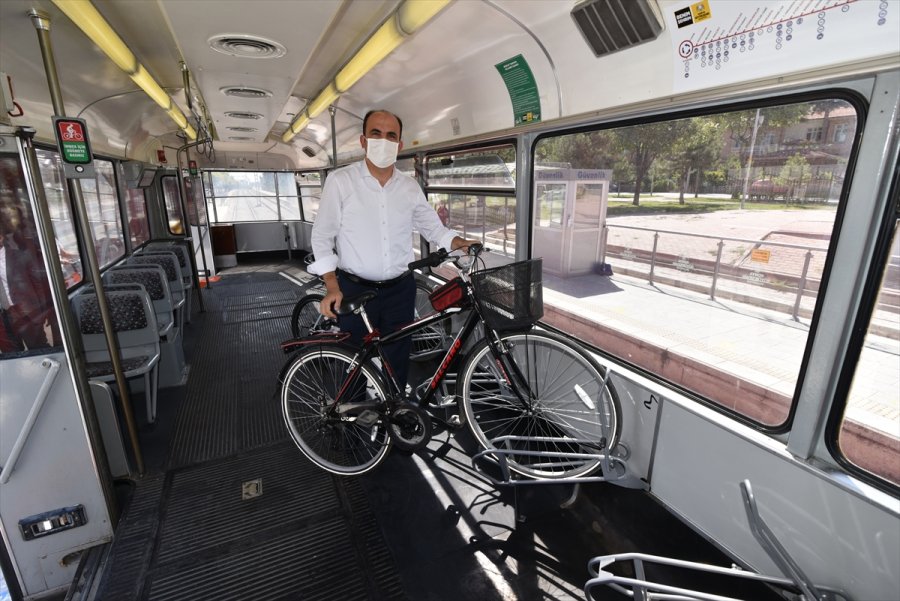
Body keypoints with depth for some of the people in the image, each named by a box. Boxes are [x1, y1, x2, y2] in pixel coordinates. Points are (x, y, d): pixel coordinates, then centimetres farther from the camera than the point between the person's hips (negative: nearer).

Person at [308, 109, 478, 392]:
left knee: (397, 362, 12)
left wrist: (459, 243, -10)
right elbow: (322, 236, -4)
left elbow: (433, 228, 10)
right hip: (355, 290, -2)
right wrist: (332, 287, -13)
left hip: (400, 290, 3)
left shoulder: (409, 186, 5)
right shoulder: (340, 181, -6)